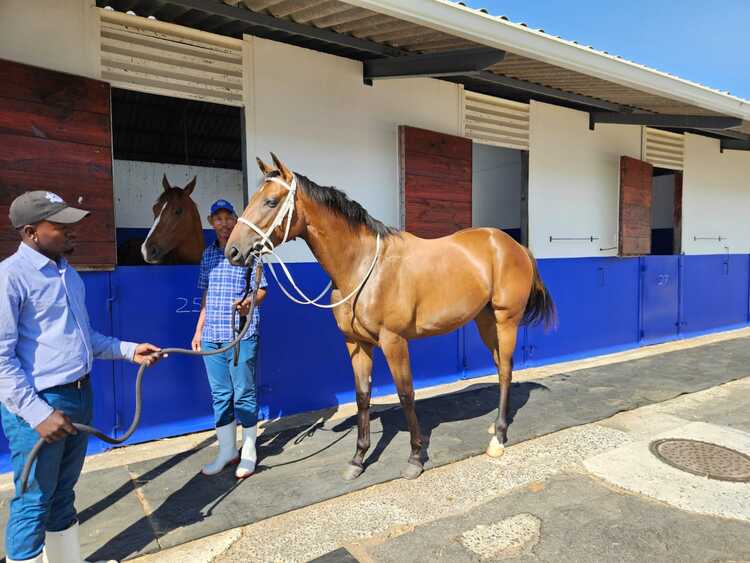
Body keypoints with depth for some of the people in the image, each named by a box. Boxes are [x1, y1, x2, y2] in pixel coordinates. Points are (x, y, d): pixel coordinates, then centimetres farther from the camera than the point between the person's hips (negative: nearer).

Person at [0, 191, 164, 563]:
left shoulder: (67, 273, 9)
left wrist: (129, 351, 7)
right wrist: (37, 414, -21)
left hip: (80, 396, 8)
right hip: (39, 406, -8)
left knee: (64, 492, 21)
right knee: (34, 501, 8)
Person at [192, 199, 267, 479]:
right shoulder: (208, 254, 12)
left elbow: (261, 290, -3)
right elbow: (206, 295, 17)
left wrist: (249, 302, -24)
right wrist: (199, 330, 14)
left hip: (242, 334, -5)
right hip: (211, 335, 5)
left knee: (244, 394, 3)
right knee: (220, 395, 12)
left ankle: (249, 453, 18)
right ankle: (226, 451, 25)